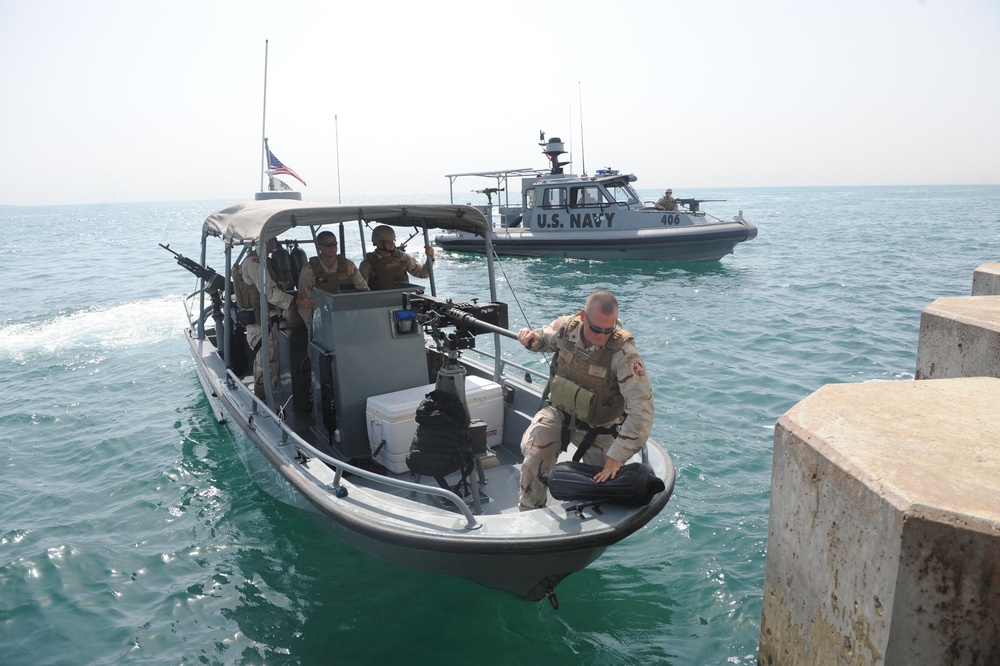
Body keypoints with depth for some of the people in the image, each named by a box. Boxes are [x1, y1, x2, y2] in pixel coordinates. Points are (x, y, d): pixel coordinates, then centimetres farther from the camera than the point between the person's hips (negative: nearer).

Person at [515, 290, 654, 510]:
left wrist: (616, 457, -35)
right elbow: (545, 339, 11)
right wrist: (533, 339, -15)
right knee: (534, 452, -21)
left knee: (601, 481, 0)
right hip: (558, 412, 2)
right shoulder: (566, 327, -16)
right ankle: (529, 512, 1)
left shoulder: (623, 353, -30)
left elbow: (641, 409, -33)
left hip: (598, 428, -2)